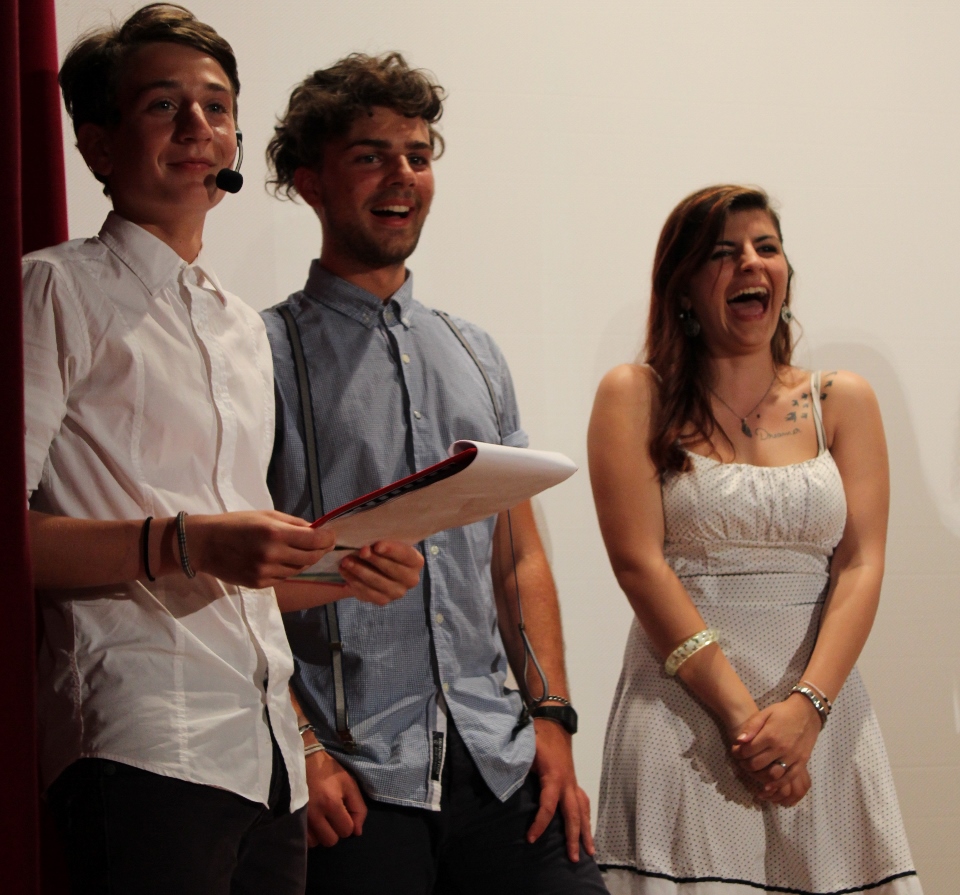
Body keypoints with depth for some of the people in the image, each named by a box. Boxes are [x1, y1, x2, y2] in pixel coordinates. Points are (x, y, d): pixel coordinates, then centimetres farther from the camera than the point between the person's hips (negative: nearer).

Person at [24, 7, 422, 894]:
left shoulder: (245, 328, 25)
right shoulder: (60, 289, 1)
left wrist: (351, 574, 11)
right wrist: (186, 545, -19)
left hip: (270, 752, 7)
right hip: (145, 748, -7)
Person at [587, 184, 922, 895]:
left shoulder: (842, 400, 10)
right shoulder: (636, 397, 2)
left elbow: (861, 564, 1)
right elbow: (639, 563, -7)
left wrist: (806, 705, -14)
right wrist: (740, 713, -14)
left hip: (823, 714, 2)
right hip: (683, 714, -2)